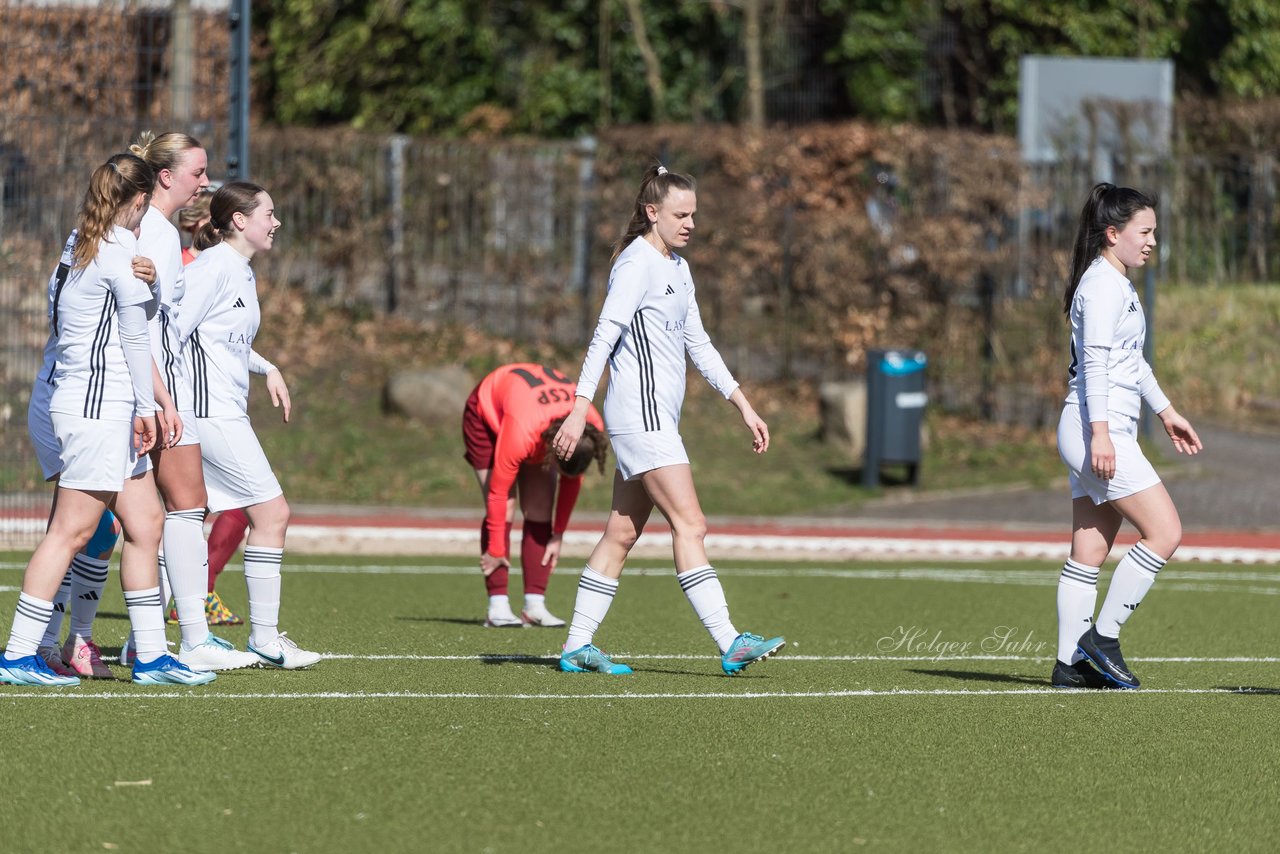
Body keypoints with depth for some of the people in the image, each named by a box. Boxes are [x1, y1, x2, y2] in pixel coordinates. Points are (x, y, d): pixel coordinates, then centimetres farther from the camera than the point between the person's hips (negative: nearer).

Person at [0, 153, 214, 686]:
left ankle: (150, 655, 11)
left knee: (145, 522, 10)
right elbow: (135, 336, -9)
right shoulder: (121, 248, -11)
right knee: (72, 531, -8)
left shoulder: (82, 244, 15)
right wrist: (147, 408, -4)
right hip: (99, 406, -10)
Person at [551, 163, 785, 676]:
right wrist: (579, 411, -24)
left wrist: (743, 406, 21)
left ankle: (578, 648, 11)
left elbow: (698, 344, 24)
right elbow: (604, 336, -17)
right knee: (689, 525, -14)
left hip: (655, 419, 10)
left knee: (623, 533, 9)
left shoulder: (677, 267, 18)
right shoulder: (637, 263, -11)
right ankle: (730, 644, -18)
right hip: (641, 416, -10)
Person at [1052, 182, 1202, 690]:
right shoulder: (1101, 286, -11)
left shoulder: (1119, 285, 21)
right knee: (1165, 532, -11)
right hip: (1097, 431, -10)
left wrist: (1166, 412, 36)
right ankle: (1103, 635, -7)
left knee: (1090, 554, 7)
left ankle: (1071, 663, 6)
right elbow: (1095, 361, -19)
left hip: (1104, 435, 10)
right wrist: (1100, 433, -25)